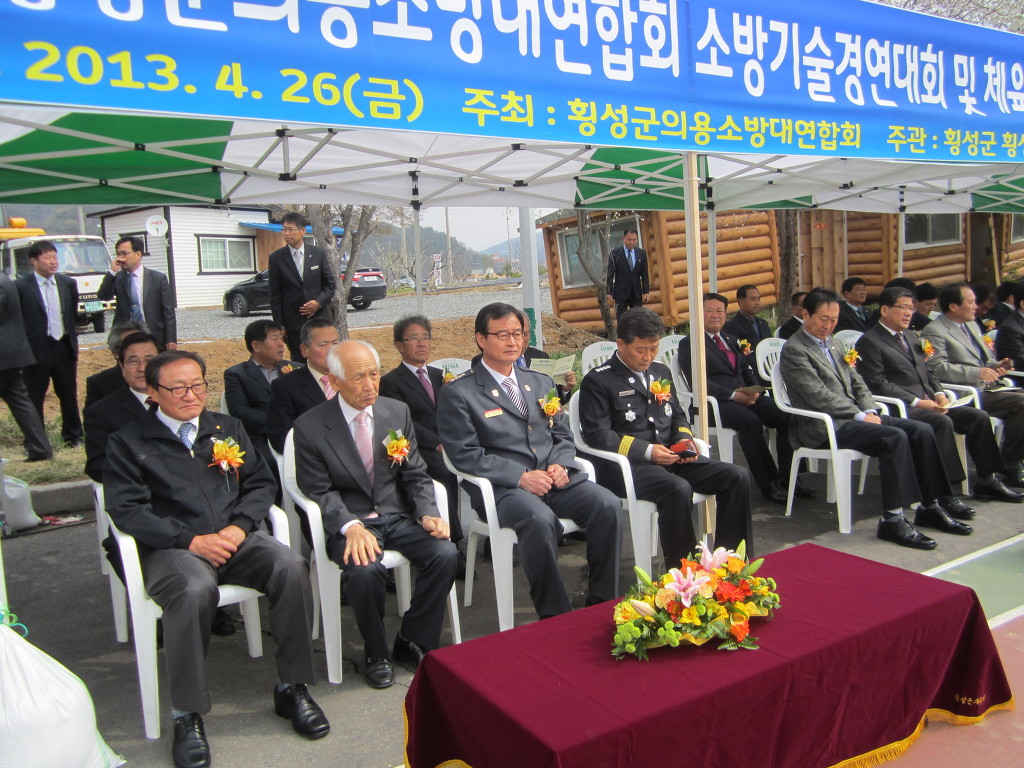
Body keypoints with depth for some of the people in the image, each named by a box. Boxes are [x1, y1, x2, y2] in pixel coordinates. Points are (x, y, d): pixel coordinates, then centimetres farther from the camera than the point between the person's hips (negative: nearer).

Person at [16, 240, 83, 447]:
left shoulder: (68, 284, 6)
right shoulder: (21, 287, -7)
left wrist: (73, 341, 8)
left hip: (64, 348, 3)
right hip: (36, 350, -3)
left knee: (69, 395, 13)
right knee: (34, 399, 5)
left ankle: (73, 435, 26)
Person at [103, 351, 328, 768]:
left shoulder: (228, 428, 18)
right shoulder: (128, 442, 6)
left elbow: (260, 484, 14)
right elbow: (127, 510, -4)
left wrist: (240, 526, -6)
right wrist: (190, 540, -15)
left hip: (235, 539, 3)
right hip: (172, 547, -3)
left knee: (291, 566, -26)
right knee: (194, 589, -37)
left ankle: (293, 687, -11)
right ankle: (187, 716, -19)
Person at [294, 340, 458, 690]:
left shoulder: (398, 412, 5)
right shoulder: (310, 427, -6)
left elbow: (416, 475, 8)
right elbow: (319, 491, -7)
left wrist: (428, 513, -11)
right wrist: (351, 527, -24)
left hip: (398, 516, 4)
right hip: (348, 521, -3)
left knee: (445, 553, -22)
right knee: (364, 570, -33)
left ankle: (413, 641, 0)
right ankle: (377, 654, -4)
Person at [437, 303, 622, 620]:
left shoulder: (541, 383, 22)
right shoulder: (457, 393, 2)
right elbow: (464, 454, -6)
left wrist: (560, 465, -3)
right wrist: (520, 476, -16)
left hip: (554, 478, 5)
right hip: (501, 488, -5)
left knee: (607, 504, -21)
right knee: (540, 520, -36)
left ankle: (603, 603, -7)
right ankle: (554, 616, -19)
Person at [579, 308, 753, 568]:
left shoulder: (662, 372, 21)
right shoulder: (598, 381, -2)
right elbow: (597, 434, -10)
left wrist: (684, 440, 3)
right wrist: (646, 451, -18)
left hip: (670, 458, 7)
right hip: (626, 465, -7)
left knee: (738, 477, -11)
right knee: (678, 489, -36)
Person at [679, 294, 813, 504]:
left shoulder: (731, 340, 26)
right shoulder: (688, 344, 2)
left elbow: (747, 370, 23)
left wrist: (755, 390, -1)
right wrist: (733, 395, -18)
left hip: (746, 396, 7)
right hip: (716, 403, -7)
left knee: (786, 416, -17)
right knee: (751, 422, -34)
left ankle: (787, 476, -11)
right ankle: (767, 483, -23)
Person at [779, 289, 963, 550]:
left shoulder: (834, 344, 21)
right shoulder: (794, 350, -8)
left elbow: (857, 383, 19)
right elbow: (819, 395, -16)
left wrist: (870, 411, 0)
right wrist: (860, 415, -16)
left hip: (854, 415, 9)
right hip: (825, 426, -9)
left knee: (921, 431, -7)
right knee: (895, 437, -28)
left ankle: (929, 508, 1)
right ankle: (892, 520, -24)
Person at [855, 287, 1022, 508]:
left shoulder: (911, 336, 23)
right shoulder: (869, 342, -7)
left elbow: (927, 372, 24)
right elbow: (878, 384, -15)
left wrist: (939, 394, 3)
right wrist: (916, 401, -18)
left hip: (928, 403, 9)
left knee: (979, 416, -5)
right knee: (942, 422, -32)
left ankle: (987, 480, 6)